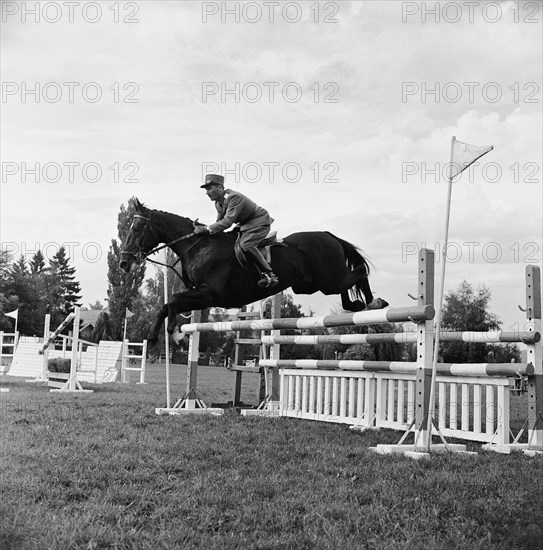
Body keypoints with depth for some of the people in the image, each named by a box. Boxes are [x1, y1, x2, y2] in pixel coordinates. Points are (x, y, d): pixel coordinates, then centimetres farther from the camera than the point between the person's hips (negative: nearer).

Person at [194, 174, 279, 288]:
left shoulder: (234, 197, -29)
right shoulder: (218, 203, 2)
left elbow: (228, 221, -36)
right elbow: (220, 221, 11)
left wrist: (206, 229, -36)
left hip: (260, 222, -10)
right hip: (245, 225, 10)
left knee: (245, 245, -28)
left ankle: (269, 275, -26)